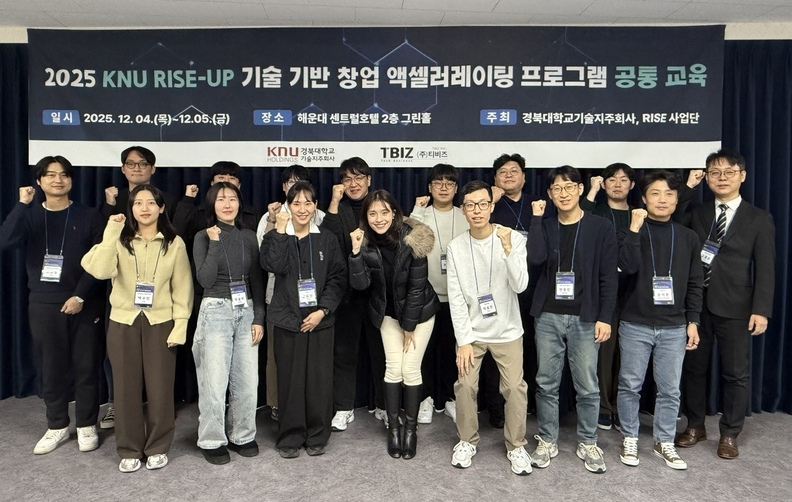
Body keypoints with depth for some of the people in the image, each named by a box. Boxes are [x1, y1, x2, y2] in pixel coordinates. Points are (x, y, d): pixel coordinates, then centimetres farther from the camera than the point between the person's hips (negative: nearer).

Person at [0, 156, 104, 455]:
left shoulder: (89, 217, 1)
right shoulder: (29, 215, 5)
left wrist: (80, 296, -13)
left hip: (84, 304, -1)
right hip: (43, 305, 2)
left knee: (85, 366, 4)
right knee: (51, 367, 9)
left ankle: (86, 425, 19)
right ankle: (57, 426, 24)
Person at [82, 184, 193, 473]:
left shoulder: (174, 243, 0)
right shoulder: (120, 240, 2)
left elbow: (182, 288, 0)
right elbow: (99, 270, -17)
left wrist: (180, 326, -6)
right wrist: (112, 232, -18)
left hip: (160, 323, -1)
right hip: (123, 322, 1)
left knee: (160, 387, 3)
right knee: (127, 387, 8)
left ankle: (158, 448, 21)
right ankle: (129, 450, 23)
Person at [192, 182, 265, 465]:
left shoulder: (248, 237, 10)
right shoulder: (203, 237, 1)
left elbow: (257, 280, 10)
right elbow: (205, 280, -11)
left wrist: (259, 318, 3)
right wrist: (215, 242, -12)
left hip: (246, 312, 3)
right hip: (216, 312, -3)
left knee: (247, 380, 3)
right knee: (214, 382, -2)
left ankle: (242, 436, 21)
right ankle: (211, 441, 15)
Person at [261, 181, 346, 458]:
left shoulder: (327, 239, 7)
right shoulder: (275, 238, 5)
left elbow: (338, 278, 1)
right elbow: (275, 266, -15)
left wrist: (322, 310, -10)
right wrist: (280, 231, -15)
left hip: (320, 319, 1)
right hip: (288, 319, 0)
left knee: (320, 379, 4)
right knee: (290, 379, 3)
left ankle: (317, 436, 20)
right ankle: (290, 437, 19)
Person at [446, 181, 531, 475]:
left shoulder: (514, 238, -11)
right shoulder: (456, 247, -7)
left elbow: (520, 286, -20)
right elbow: (456, 298, -6)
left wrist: (507, 249, -32)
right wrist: (463, 340, -9)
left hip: (507, 330, -1)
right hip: (471, 331, 1)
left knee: (515, 388, 1)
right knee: (465, 386, 1)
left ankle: (516, 446, 23)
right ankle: (467, 441, 25)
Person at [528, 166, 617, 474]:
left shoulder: (601, 228, 1)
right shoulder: (545, 227, 8)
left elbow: (608, 277, -1)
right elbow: (536, 258, -13)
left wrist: (605, 317, -7)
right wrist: (536, 218, -8)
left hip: (585, 318, -2)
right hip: (548, 316, 2)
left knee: (588, 387, 4)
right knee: (546, 384, 8)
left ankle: (588, 444, 21)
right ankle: (547, 441, 22)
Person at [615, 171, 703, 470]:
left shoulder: (687, 237, 7)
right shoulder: (632, 231, 0)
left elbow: (694, 283, 10)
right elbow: (628, 266, -19)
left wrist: (693, 321, 5)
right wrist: (635, 228, -21)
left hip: (674, 327, 2)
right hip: (636, 325, -2)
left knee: (670, 389, 7)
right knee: (630, 385, 6)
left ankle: (664, 443, 22)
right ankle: (630, 439, 22)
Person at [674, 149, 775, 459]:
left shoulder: (759, 219, 2)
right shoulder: (696, 215, 11)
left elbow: (765, 269, -3)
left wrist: (761, 309, -12)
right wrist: (687, 189, -4)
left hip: (734, 307, -2)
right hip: (696, 304, 3)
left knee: (736, 373, 6)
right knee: (694, 368, 11)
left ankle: (729, 435, 22)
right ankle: (695, 426, 28)